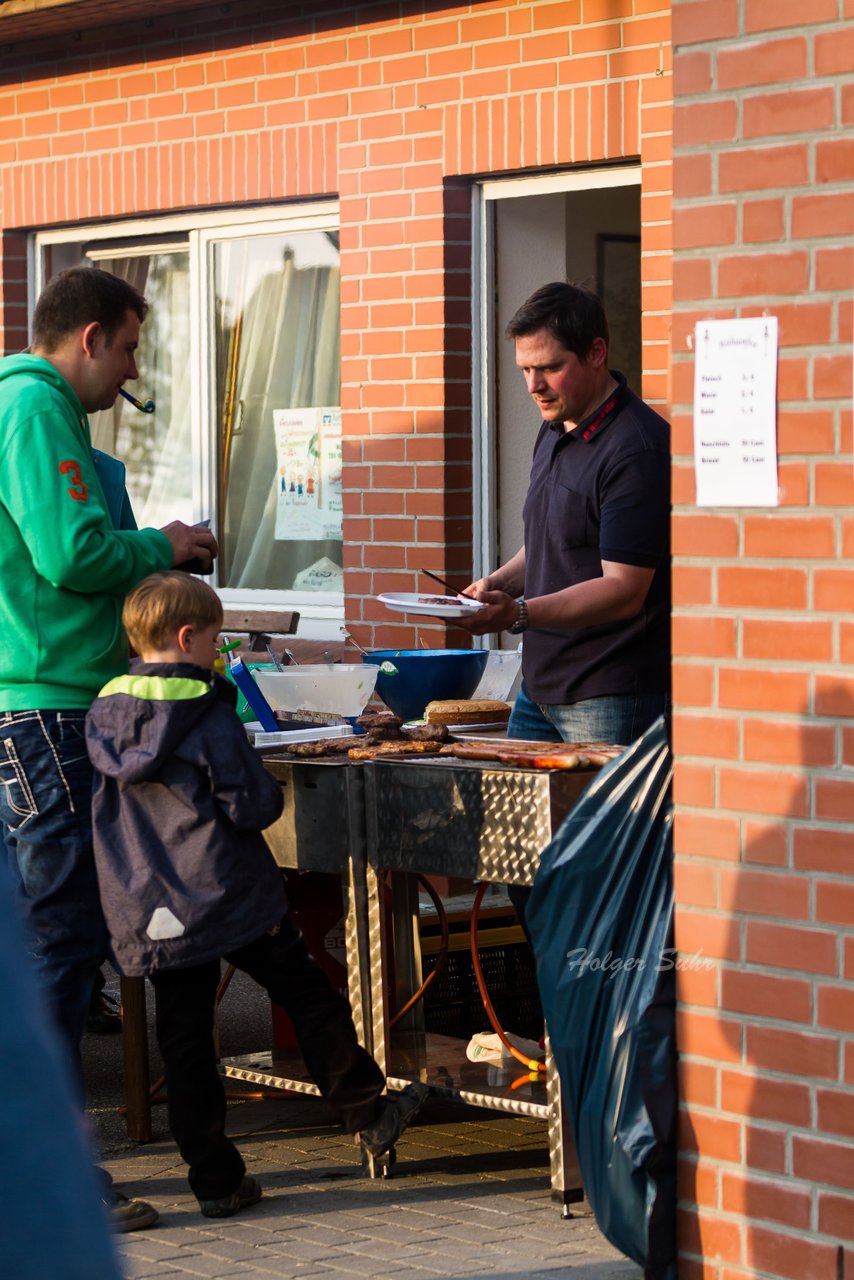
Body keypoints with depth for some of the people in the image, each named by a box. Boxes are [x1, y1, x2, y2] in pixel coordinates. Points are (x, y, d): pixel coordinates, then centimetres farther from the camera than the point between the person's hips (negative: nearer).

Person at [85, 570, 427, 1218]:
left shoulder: (103, 715, 5)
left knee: (185, 1043, 7)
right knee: (311, 997, 10)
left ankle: (216, 1178, 9)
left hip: (147, 914, 5)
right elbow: (250, 806, -13)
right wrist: (270, 791, 7)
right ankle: (369, 1115, 18)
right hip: (228, 893, -5)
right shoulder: (210, 715, -11)